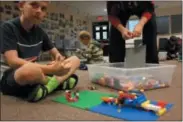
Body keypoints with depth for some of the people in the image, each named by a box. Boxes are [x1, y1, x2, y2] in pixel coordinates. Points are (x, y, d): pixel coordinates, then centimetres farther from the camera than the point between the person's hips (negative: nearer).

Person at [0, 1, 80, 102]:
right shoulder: (8, 27, -12)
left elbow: (56, 54, 8)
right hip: (12, 80, -6)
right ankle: (59, 82, -12)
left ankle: (48, 86, -23)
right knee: (30, 69, -42)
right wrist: (51, 69, -33)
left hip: (36, 75, 6)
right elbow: (13, 62, -26)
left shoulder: (39, 32, 4)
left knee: (75, 60, -2)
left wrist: (59, 59, -18)